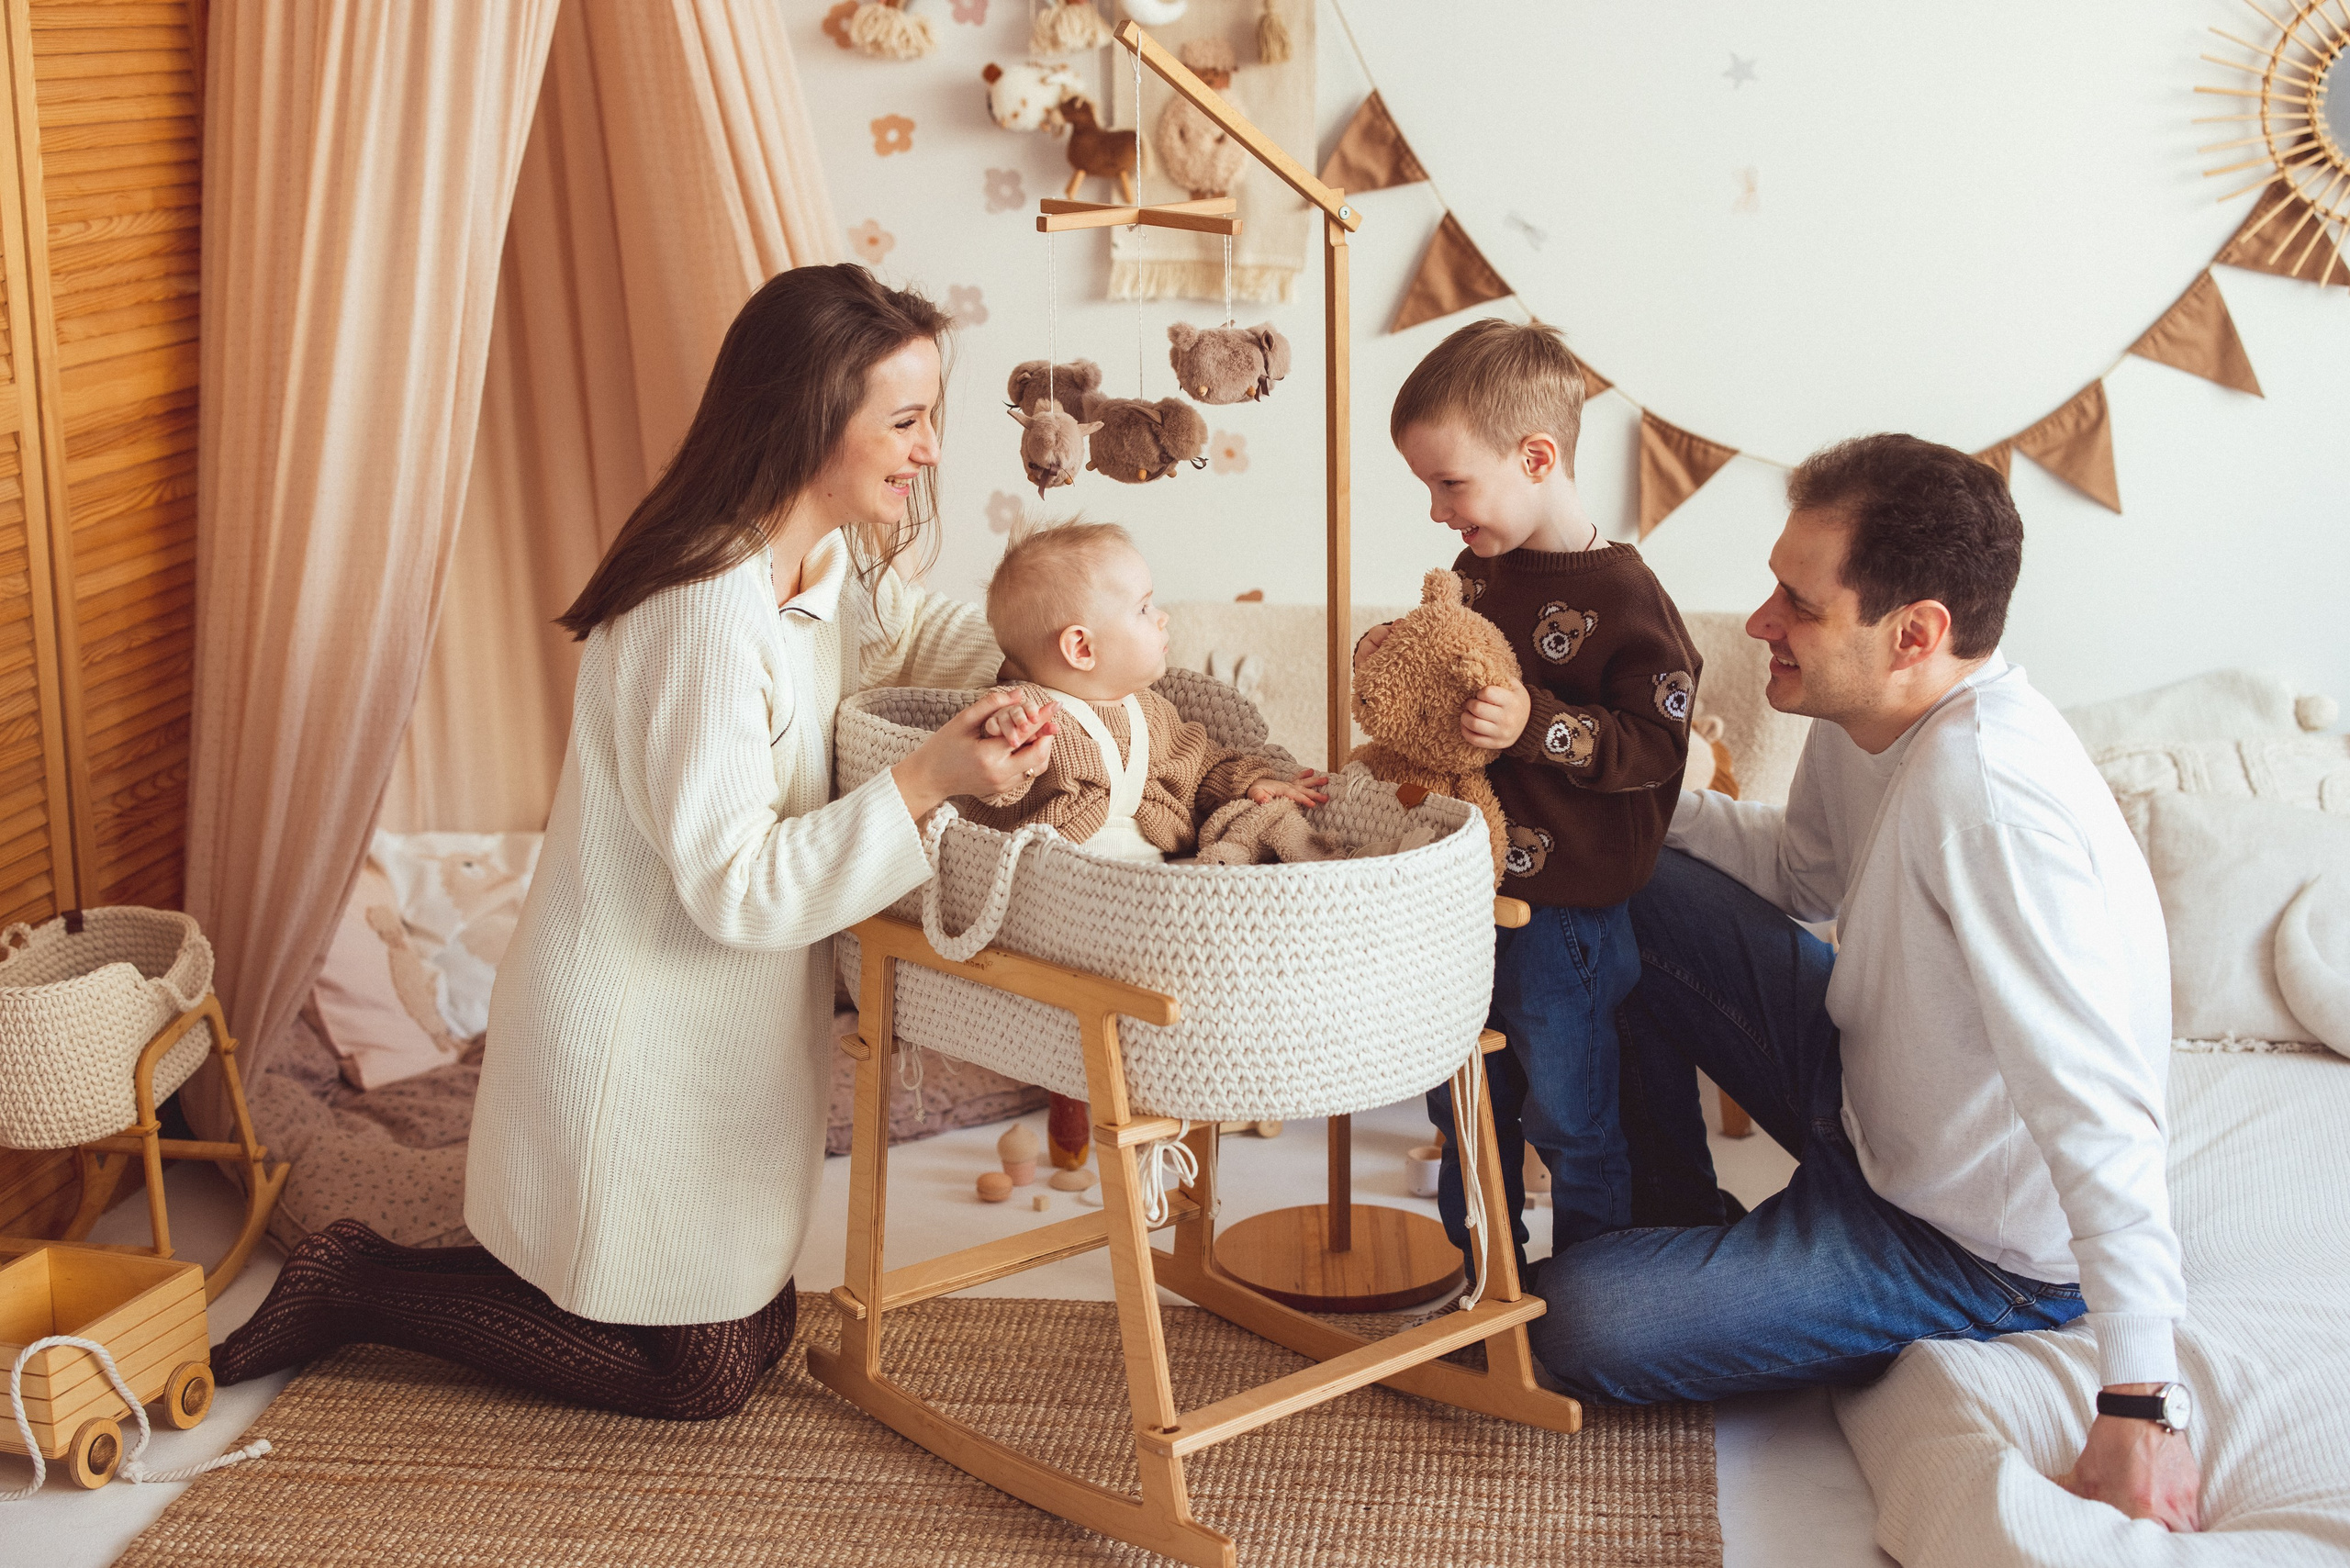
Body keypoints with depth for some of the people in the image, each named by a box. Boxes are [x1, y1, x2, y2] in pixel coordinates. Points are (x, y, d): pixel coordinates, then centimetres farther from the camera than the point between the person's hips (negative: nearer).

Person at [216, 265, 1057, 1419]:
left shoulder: (825, 562, -1)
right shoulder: (707, 613, -30)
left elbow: (910, 632, 20)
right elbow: (733, 886, -28)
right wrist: (923, 785, -35)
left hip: (720, 1025, 9)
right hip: (640, 1045, -9)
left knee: (759, 1323, 18)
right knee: (703, 1376, 6)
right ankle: (358, 1286, 13)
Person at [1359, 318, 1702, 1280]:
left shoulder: (1623, 598, -19)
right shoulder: (1475, 570, 6)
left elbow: (1654, 743, -21)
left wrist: (1537, 725, -31)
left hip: (1566, 916, -8)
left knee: (1572, 1122, 7)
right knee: (1465, 1109, 21)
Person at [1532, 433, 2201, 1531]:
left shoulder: (1989, 788, -36)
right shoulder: (1868, 718, -7)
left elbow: (2098, 1113, -39)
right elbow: (1806, 872, 15)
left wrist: (2138, 1411, -39)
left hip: (1976, 1247, -9)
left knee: (1570, 1326, -15)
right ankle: (1677, 1223, 23)